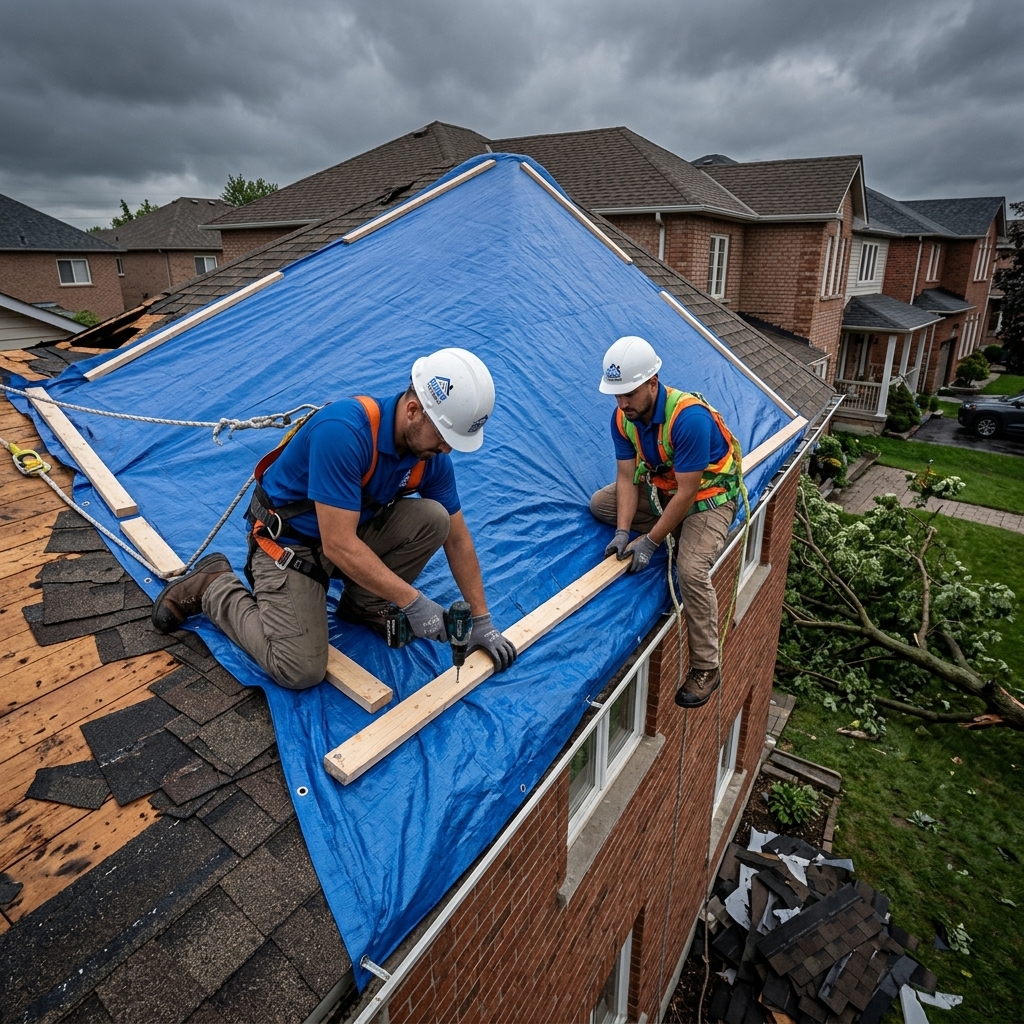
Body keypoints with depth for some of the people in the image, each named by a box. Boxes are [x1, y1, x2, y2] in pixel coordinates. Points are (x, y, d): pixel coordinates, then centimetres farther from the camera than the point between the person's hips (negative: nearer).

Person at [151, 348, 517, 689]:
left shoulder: (431, 454, -13)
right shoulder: (344, 432, -35)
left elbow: (457, 537, -2)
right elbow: (339, 546, -34)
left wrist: (482, 620, -1)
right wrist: (412, 601, -27)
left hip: (355, 529, 6)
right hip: (288, 541, -6)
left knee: (433, 517, -17)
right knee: (300, 672, -14)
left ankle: (364, 604, 6)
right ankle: (214, 588, 8)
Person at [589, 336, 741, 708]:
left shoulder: (689, 417, -33)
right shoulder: (623, 417, -12)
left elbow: (687, 493, -30)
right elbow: (626, 476, -11)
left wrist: (650, 541, -27)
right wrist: (623, 532, -23)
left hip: (708, 495, -7)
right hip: (661, 487, 8)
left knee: (692, 571, -28)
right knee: (600, 503, -3)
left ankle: (706, 668, -10)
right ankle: (680, 535, -3)